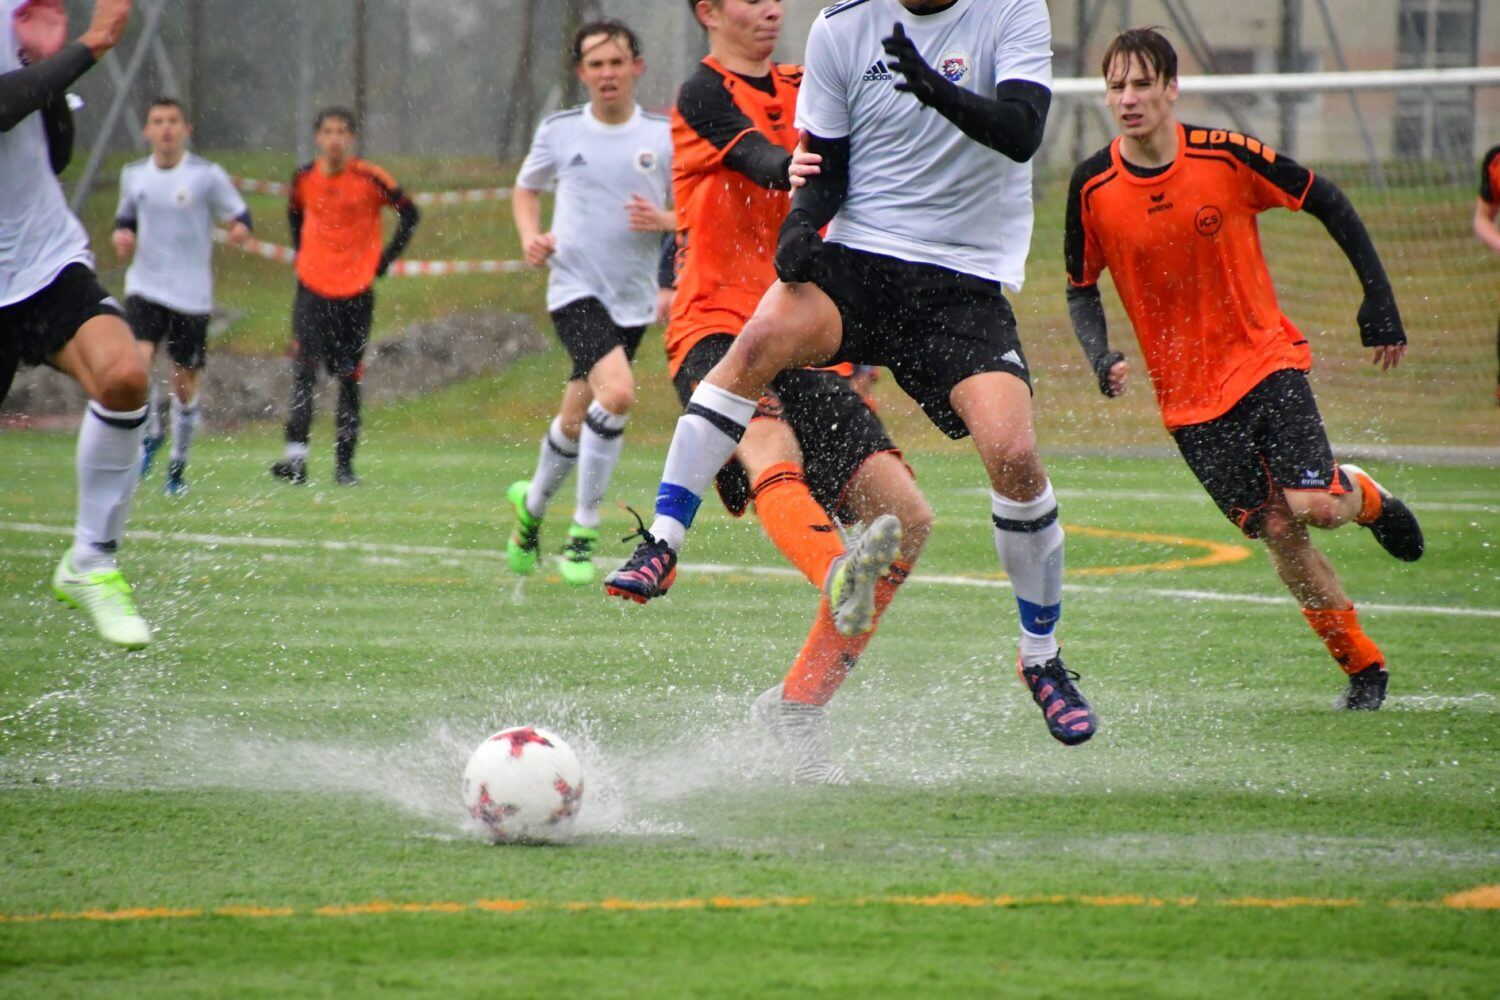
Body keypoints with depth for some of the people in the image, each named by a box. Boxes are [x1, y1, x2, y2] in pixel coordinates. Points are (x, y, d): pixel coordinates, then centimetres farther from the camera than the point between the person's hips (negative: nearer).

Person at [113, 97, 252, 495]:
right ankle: (150, 435, 5)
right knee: (139, 358, -21)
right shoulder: (134, 175, 6)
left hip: (192, 294, -2)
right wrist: (121, 234, -1)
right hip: (146, 287, 2)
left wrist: (241, 228, -25)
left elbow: (239, 214, -2)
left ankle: (178, 465, 22)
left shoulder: (207, 175, -5)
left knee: (184, 381, 4)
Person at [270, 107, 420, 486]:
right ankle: (296, 457, -24)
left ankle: (344, 464, 12)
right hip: (313, 289, 1)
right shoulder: (304, 178, 3)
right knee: (303, 368, -15)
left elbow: (409, 214, 4)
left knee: (349, 377, 3)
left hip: (357, 290, -1)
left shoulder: (370, 179, -6)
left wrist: (385, 260, 0)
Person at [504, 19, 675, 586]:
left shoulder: (665, 137, 2)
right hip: (575, 289, -2)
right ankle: (584, 530, -11)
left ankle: (532, 503, 37)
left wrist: (664, 221, -13)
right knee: (618, 392, -25)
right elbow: (527, 189, 20)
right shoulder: (559, 131, 2)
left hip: (633, 300, 3)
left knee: (575, 422, 8)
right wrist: (530, 236, 1)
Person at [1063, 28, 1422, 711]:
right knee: (1277, 533, -3)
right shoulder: (1092, 188, -7)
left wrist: (1379, 300, -2)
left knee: (1314, 506, -18)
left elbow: (1328, 204, 0)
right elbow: (1081, 289, 6)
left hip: (1265, 359, -1)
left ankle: (1366, 496, 19)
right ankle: (1362, 667, 13)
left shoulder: (1226, 156, -12)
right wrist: (1102, 358, -13)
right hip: (1186, 393, 1)